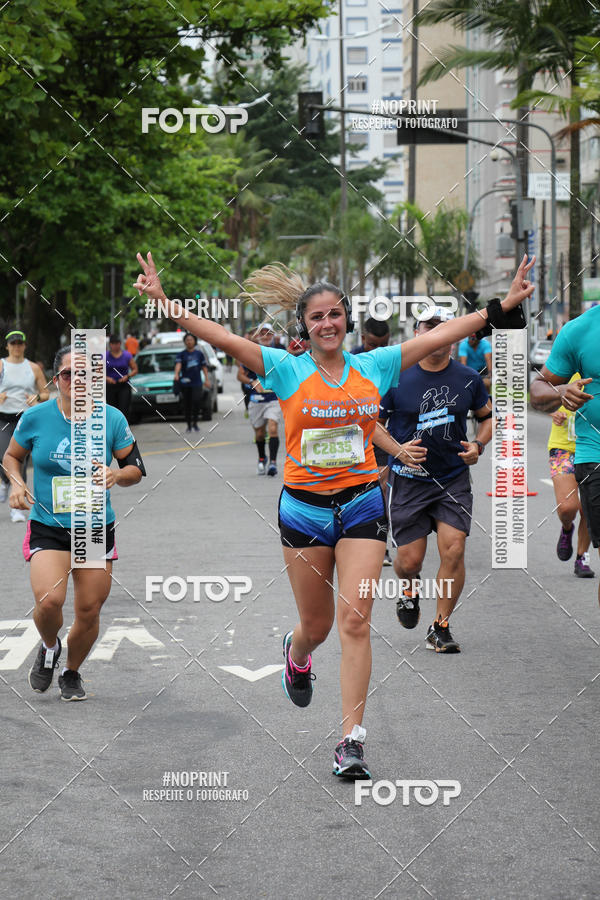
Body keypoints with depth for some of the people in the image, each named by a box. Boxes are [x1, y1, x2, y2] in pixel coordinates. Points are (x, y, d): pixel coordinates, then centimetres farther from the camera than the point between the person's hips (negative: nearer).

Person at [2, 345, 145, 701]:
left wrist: (117, 475, -17)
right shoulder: (36, 418, -4)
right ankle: (49, 647, 14)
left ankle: (72, 673, 35)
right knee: (49, 601, -22)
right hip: (48, 528, -2)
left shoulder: (112, 419, -3)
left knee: (89, 611, 6)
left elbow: (136, 469, 5)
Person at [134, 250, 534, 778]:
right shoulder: (287, 370, -2)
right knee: (317, 625, 11)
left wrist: (503, 307, -3)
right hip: (304, 508, 0)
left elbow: (440, 336, 2)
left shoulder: (375, 367, 4)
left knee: (355, 620, -11)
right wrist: (164, 301, -24)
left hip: (362, 504, 1)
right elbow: (222, 337, -13)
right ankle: (296, 655, 50)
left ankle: (352, 740, -10)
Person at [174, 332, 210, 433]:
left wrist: (207, 379, 8)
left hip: (197, 383, 0)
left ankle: (195, 423, -5)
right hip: (185, 383, 0)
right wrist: (176, 374, -30)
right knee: (187, 405, 3)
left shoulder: (199, 354, 11)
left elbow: (204, 367, 15)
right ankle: (189, 426, 14)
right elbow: (178, 364, -12)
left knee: (197, 401, -19)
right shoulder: (181, 354, 4)